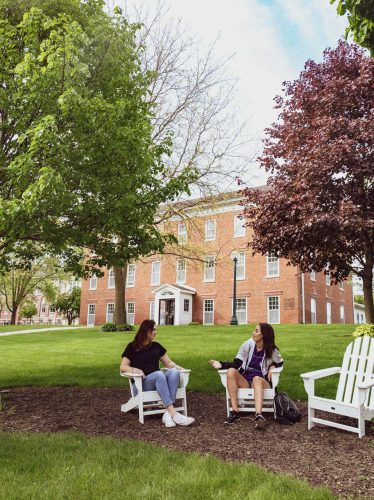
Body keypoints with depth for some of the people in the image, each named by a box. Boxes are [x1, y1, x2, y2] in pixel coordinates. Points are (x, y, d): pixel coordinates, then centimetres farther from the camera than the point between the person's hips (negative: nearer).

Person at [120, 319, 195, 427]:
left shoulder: (156, 346, 19)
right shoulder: (132, 347, 7)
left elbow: (168, 362, 22)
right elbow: (123, 367, 0)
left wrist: (175, 366, -2)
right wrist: (134, 370, -21)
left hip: (158, 381, 4)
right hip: (141, 382, -4)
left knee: (174, 372, -29)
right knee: (159, 374, -36)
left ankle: (167, 413, -40)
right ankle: (173, 413, -45)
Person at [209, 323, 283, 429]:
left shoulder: (271, 350, -1)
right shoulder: (248, 345, 0)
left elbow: (280, 362, 18)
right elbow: (236, 364, -4)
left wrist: (272, 366, -5)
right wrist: (221, 364, -19)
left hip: (261, 382, -2)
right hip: (244, 381, 2)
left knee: (257, 379, -38)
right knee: (231, 371, -28)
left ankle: (258, 415, -58)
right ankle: (235, 412, -31)